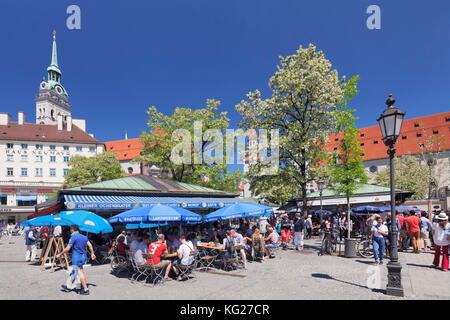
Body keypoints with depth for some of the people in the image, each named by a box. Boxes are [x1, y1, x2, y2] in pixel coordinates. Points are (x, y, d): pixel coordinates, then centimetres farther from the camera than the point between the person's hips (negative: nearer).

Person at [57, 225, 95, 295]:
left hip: (77, 257, -8)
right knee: (74, 271, 21)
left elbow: (67, 249, -14)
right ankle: (69, 287, 33)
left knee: (80, 272, -6)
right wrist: (92, 254, 15)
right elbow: (90, 245, 8)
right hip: (83, 256, 8)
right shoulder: (84, 237, 10)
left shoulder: (73, 237, -12)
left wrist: (60, 254, -3)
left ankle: (85, 289, -6)